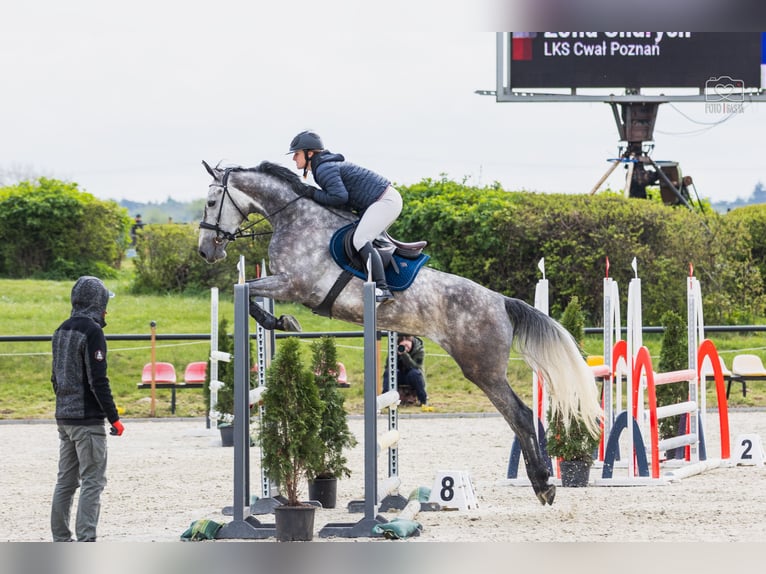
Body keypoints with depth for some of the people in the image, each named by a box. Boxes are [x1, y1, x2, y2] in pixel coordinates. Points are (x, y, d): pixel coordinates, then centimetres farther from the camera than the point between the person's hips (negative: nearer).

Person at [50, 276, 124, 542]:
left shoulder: (62, 331, 12)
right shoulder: (92, 331, -14)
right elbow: (98, 380, -18)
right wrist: (114, 418, -14)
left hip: (64, 417, 9)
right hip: (88, 420, -9)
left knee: (66, 481, 13)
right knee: (93, 482, -7)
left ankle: (60, 541, 16)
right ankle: (86, 542, -12)